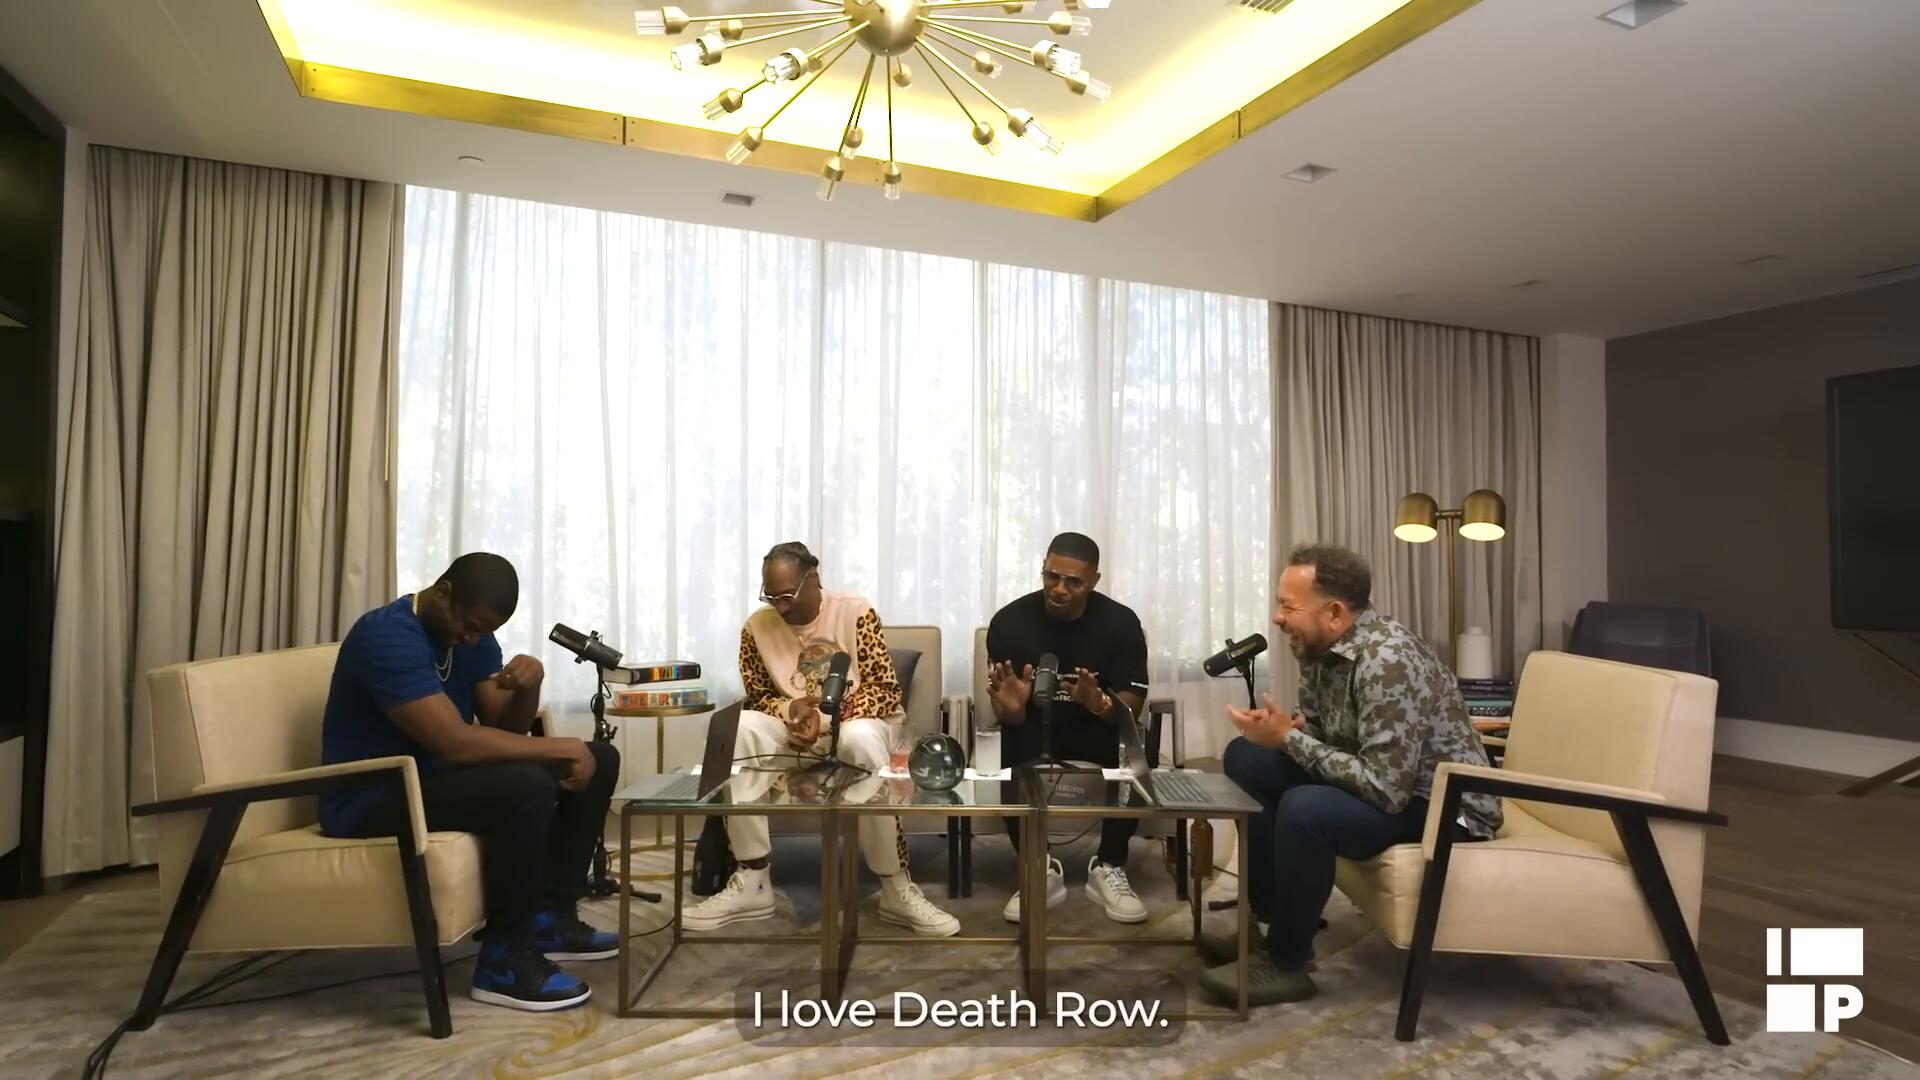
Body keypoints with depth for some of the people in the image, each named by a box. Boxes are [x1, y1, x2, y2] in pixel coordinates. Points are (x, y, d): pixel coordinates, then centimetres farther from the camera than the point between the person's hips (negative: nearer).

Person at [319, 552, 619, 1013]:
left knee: (599, 760, 0)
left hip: (436, 778, 9)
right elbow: (456, 743, -33)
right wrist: (562, 749, -26)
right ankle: (505, 958, -16)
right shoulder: (387, 636, -24)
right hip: (371, 802, -9)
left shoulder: (472, 634, 4)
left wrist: (529, 683, -18)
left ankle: (549, 915, 6)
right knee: (527, 786, -34)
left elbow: (506, 729, 3)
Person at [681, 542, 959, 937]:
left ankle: (896, 888, -28)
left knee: (861, 739, -40)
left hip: (856, 722, -3)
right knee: (738, 730, -27)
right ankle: (752, 881, -20)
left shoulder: (856, 612, -11)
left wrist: (825, 716, -26)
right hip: (795, 731, 3)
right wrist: (790, 708, -17)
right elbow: (757, 697, 6)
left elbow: (887, 690, -12)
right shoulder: (757, 626, -2)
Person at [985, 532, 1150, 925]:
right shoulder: (1009, 621, -13)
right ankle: (1042, 869, -13)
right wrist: (1011, 708, -37)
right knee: (1007, 753, -32)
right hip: (1034, 731, 0)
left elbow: (1132, 707, -16)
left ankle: (1109, 868, -11)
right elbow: (1007, 715, -12)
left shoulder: (1121, 622, -12)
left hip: (1097, 732, 0)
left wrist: (1100, 703, -40)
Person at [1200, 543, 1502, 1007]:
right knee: (1247, 757, 3)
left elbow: (1385, 788, -33)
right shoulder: (1319, 646, -4)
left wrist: (1287, 738, -25)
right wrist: (1277, 728, -14)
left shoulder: (1387, 662, -30)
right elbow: (1315, 729, 9)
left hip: (1444, 804, -9)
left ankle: (1286, 962, -8)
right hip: (1379, 776, 9)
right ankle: (1271, 917, 10)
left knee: (1305, 809, -32)